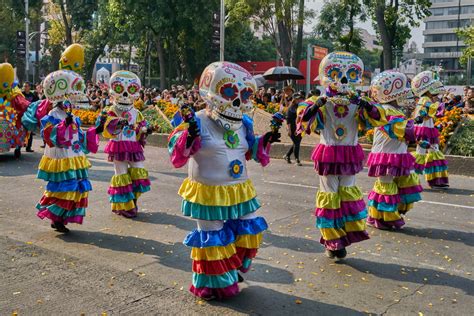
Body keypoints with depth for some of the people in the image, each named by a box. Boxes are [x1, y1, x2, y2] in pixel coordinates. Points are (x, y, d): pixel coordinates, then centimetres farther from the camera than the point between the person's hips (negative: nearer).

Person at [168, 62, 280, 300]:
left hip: (240, 191, 7)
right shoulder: (198, 122, -15)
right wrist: (189, 135, -35)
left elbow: (250, 151, 19)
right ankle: (214, 284, 27)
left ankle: (233, 271, 39)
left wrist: (264, 141, 3)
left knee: (249, 231, 16)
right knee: (213, 239, 6)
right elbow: (177, 153, -18)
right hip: (209, 193, -6)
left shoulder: (243, 124, 5)